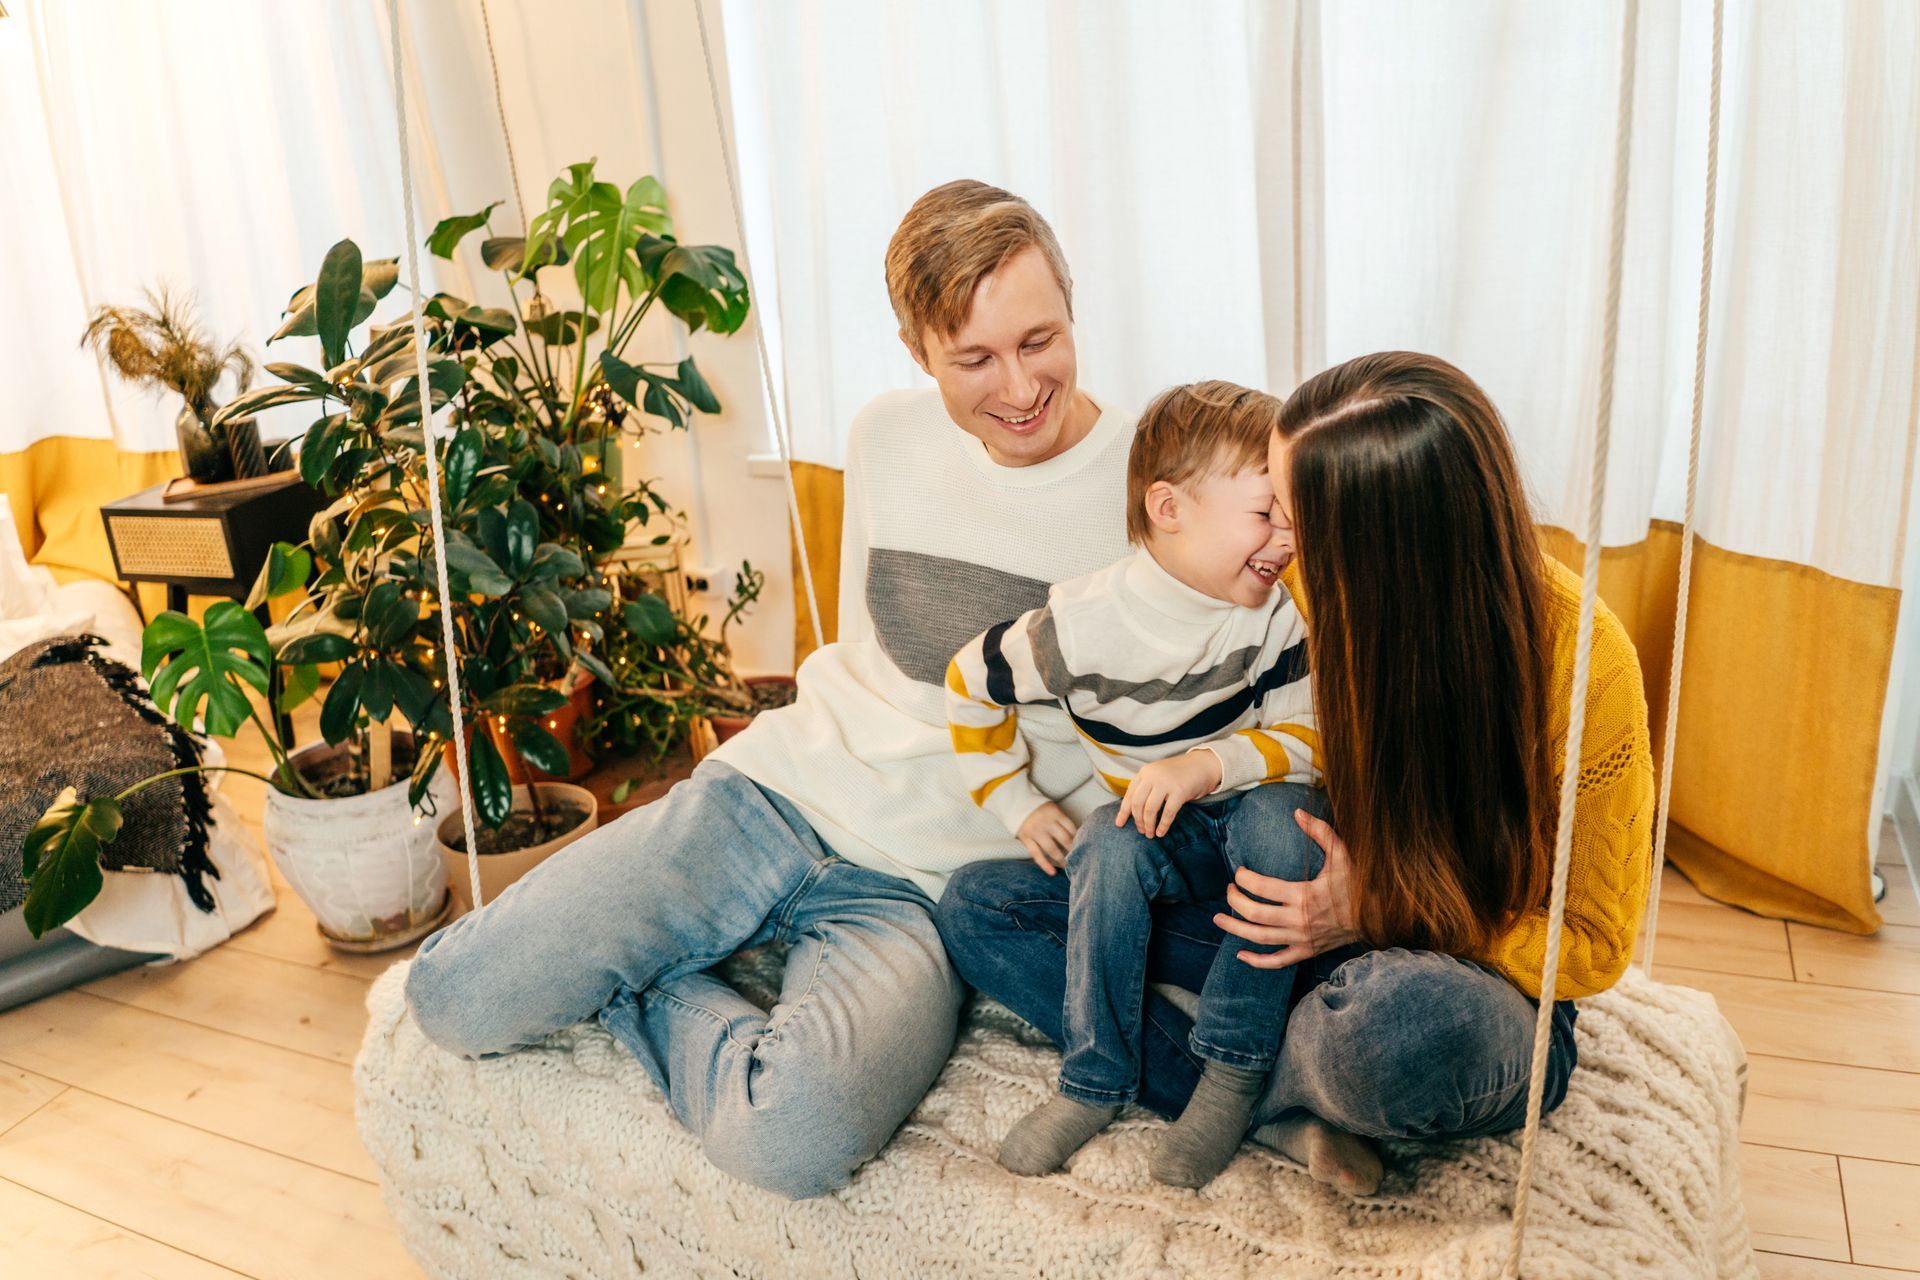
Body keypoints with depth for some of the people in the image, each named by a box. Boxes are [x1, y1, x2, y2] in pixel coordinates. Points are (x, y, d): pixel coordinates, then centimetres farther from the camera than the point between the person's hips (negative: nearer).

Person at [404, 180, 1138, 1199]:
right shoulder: (886, 438, 6)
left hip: (929, 885, -3)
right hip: (780, 786, 4)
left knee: (790, 1139, -33)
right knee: (456, 999, -10)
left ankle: (657, 995, -2)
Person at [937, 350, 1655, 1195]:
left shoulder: (1579, 657, -23)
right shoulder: (1316, 580, -13)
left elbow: (1593, 943, -13)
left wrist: (1383, 914, -23)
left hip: (1476, 975, -4)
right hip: (1318, 914, 5)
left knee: (1402, 1017, -44)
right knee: (979, 906, -6)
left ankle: (1241, 1088, -9)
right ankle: (1278, 1118, -16)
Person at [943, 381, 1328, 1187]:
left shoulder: (1283, 606, -15)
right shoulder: (1082, 626, -19)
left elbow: (1310, 738, -13)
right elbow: (971, 682, -4)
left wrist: (1208, 765, -30)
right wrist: (1018, 805, -4)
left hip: (1254, 810, 1)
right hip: (1159, 836, 0)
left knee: (1283, 817, -33)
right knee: (1109, 849, -32)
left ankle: (1235, 1068, -19)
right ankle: (1098, 1080, -13)